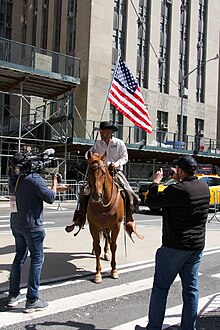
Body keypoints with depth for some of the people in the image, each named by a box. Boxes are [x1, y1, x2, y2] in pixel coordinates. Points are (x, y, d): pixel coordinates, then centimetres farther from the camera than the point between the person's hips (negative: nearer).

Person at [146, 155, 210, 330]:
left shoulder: (177, 189, -22)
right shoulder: (205, 188, 1)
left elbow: (152, 202, -12)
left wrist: (156, 182, 1)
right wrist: (179, 179, 20)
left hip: (174, 247, -6)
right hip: (197, 246, 7)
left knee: (161, 286, 8)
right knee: (191, 288, 14)